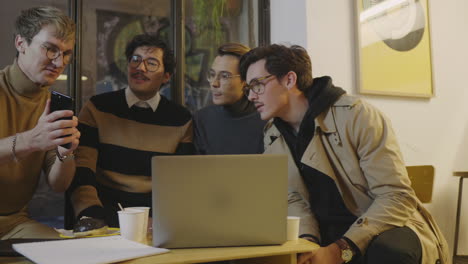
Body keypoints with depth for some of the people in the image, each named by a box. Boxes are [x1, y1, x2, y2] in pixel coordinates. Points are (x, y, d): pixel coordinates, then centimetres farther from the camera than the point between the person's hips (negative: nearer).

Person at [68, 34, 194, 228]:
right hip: (107, 208, -1)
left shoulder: (182, 120, 6)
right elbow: (81, 172, -3)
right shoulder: (97, 108, 4)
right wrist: (90, 214, -20)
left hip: (157, 212, 2)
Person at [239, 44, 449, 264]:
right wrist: (307, 242, -20)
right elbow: (294, 200, 1)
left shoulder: (357, 116, -17)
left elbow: (397, 198, -21)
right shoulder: (272, 137, 2)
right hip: (329, 236, 4)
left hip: (386, 229, -4)